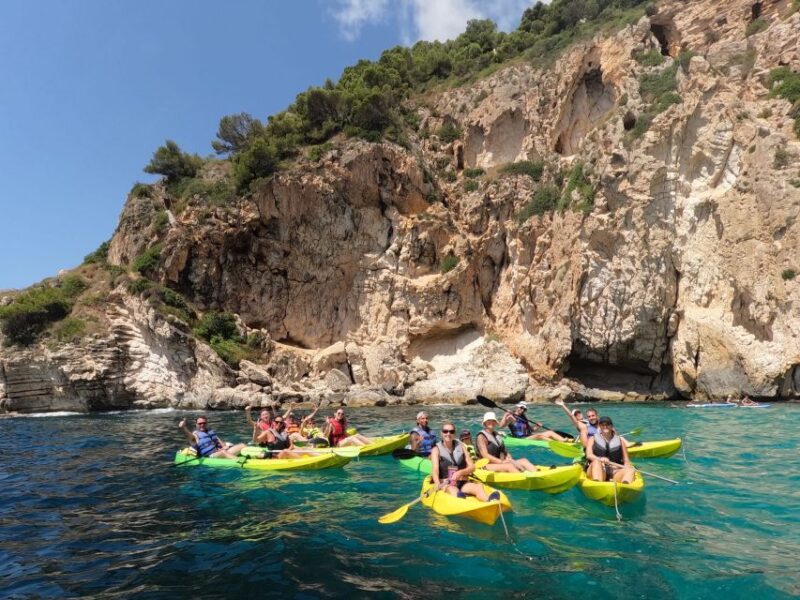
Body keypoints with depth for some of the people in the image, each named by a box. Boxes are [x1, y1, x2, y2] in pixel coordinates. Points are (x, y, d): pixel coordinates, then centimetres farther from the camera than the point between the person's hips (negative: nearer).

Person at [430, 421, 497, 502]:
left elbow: (472, 467, 8)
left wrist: (460, 472, -13)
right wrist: (438, 484, -30)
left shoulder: (461, 447, 15)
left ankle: (489, 500, -59)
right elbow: (435, 469, -9)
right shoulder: (436, 449, 6)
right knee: (452, 490, -37)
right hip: (445, 484, -2)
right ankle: (458, 497, -71)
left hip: (463, 483, 3)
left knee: (479, 487, -29)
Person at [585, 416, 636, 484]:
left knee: (631, 470, -28)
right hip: (598, 471, -2)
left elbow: (626, 460, 16)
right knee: (596, 462, -35)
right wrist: (600, 459, -26)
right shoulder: (593, 439, 15)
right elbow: (589, 455, -4)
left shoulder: (620, 441, 21)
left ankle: (625, 485, -62)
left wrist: (627, 466, -10)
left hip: (615, 472, 2)